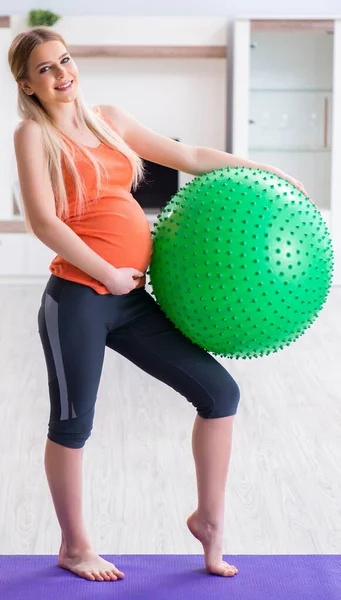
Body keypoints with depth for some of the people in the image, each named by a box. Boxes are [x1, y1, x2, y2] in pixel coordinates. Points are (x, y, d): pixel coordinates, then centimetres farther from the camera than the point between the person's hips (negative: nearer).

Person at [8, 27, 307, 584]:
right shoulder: (34, 135, -3)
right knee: (73, 425, 5)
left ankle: (209, 521, 24)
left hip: (131, 301, 6)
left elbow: (190, 156, 19)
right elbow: (43, 221, -13)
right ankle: (74, 546, 28)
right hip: (77, 301, -6)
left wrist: (271, 172, 20)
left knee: (219, 392, 5)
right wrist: (109, 273, -14)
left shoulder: (110, 119, 14)